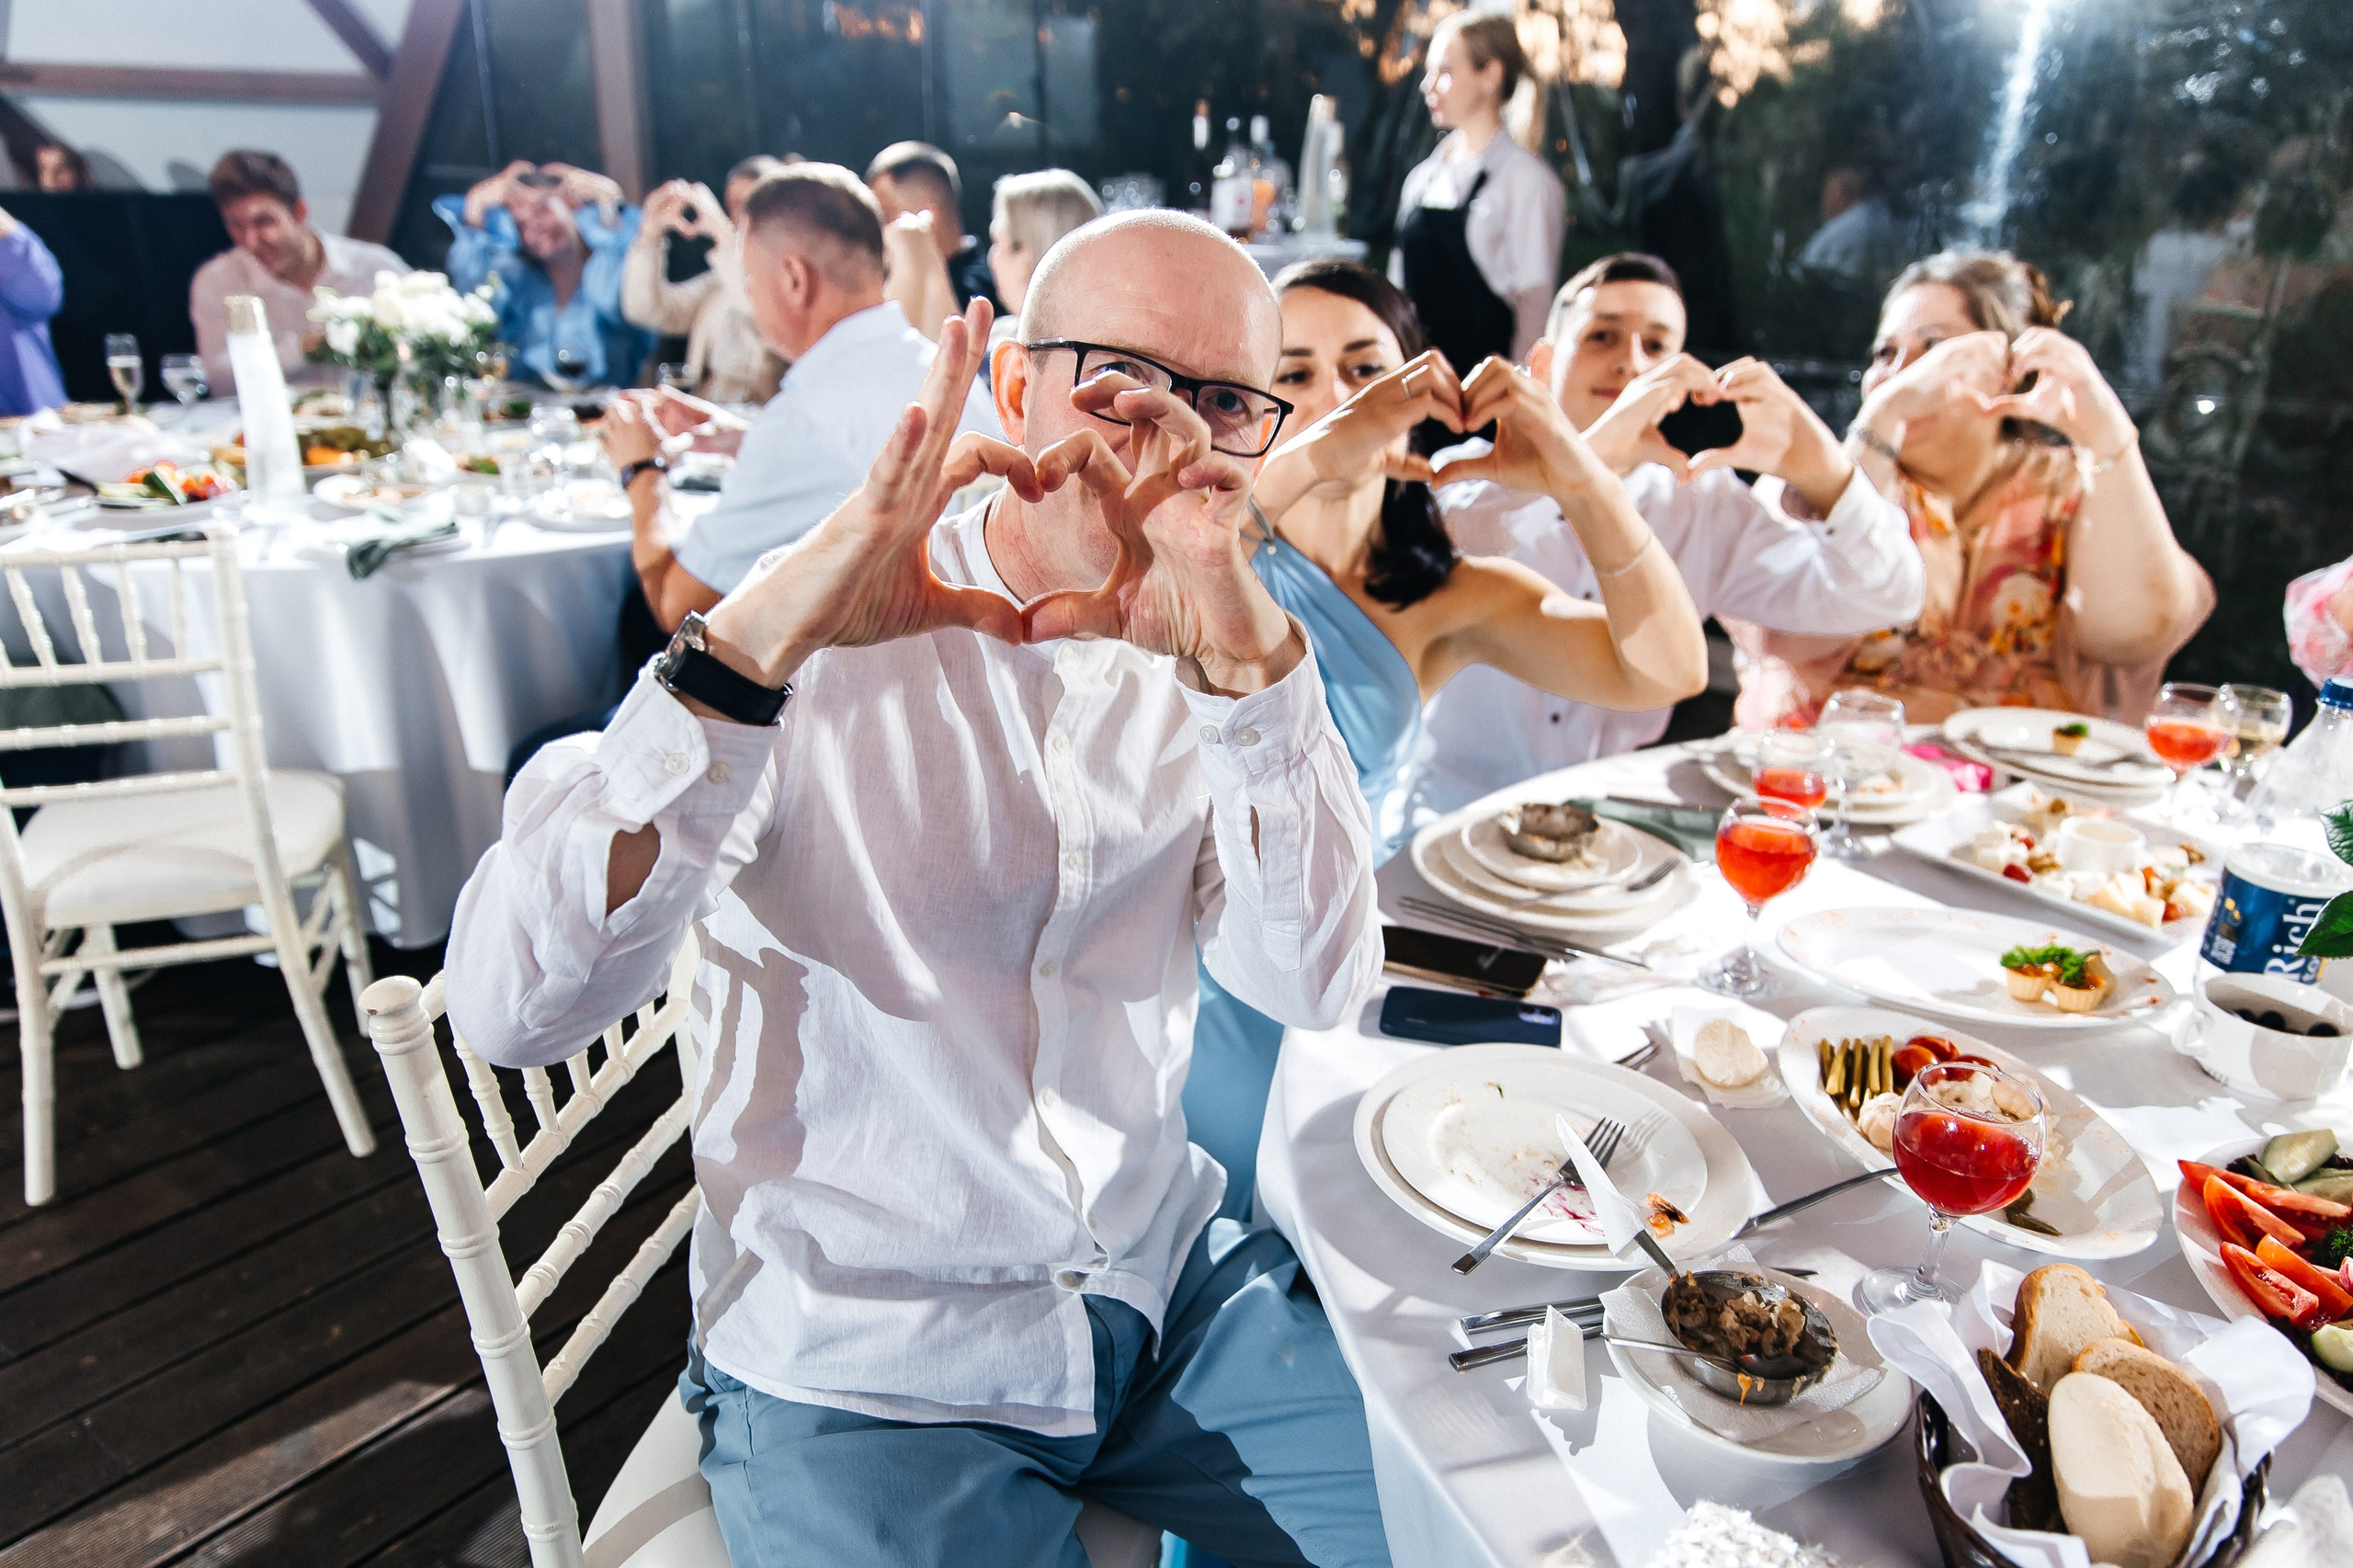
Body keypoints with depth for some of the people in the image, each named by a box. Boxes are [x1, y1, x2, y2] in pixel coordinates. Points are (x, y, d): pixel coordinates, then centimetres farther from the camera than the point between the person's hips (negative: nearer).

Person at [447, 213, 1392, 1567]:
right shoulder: (835, 643, -14)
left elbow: (1317, 986, -15)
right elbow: (510, 1009, -25)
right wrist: (759, 640, -37)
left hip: (1167, 1283, 4)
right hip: (867, 1362, -3)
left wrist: (1248, 658, -30)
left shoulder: (1211, 650, 0)